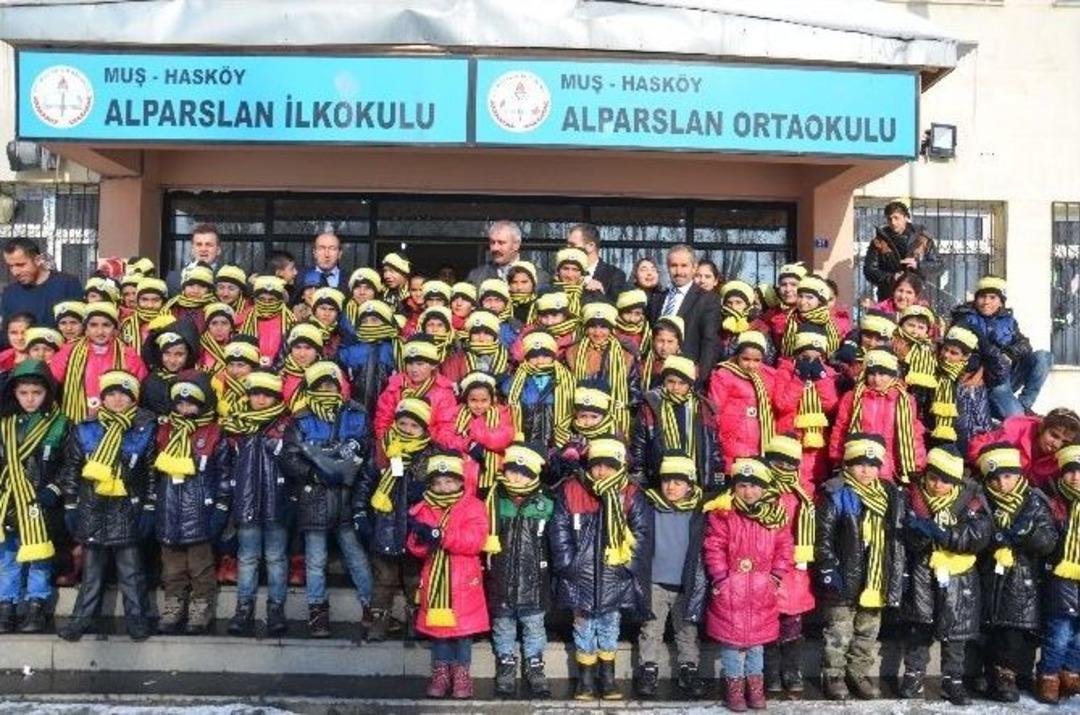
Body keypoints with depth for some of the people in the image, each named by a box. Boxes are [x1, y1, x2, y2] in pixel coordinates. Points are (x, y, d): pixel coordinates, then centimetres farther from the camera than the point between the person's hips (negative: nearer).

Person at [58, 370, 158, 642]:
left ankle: (136, 617, 14)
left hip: (128, 512, -2)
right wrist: (70, 506, 3)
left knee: (131, 568, 4)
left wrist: (149, 508, -5)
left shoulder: (145, 432, -2)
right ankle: (84, 617, 21)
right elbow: (70, 471, 7)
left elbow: (153, 474, -1)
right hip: (92, 510, 2)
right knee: (92, 570, 11)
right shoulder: (84, 431, 3)